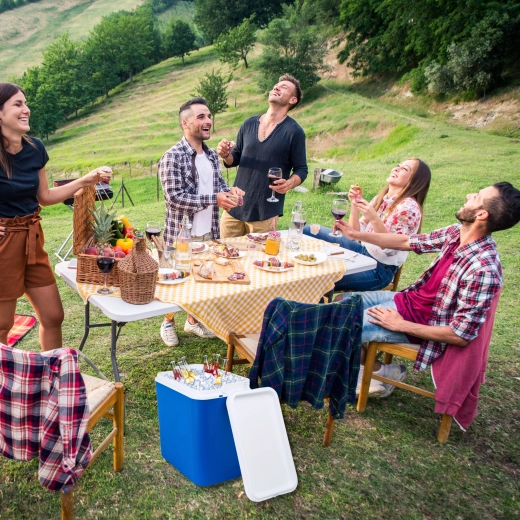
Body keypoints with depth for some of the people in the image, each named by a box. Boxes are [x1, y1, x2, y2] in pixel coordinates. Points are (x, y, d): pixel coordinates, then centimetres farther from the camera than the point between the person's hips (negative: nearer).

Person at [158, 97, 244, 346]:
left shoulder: (211, 154, 6)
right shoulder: (172, 156, -17)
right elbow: (174, 197, -23)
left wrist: (229, 191, -7)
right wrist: (214, 199, -26)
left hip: (208, 232, 7)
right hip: (181, 233, -7)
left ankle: (193, 320, 38)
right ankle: (168, 323, 31)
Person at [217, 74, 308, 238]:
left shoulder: (294, 132, -6)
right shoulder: (249, 124, 8)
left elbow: (301, 169, -2)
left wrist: (289, 183, -24)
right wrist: (226, 154, -7)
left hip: (265, 212, -4)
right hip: (234, 207, 5)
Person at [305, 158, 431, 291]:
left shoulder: (409, 207, -16)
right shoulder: (380, 198, 6)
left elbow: (391, 248, -22)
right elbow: (356, 233, 4)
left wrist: (374, 219, -34)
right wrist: (355, 204, -9)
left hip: (380, 270, -8)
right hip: (362, 251, 8)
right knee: (309, 231, 4)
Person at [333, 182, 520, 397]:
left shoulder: (483, 270, -31)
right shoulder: (456, 233, -8)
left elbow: (461, 335, -27)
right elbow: (406, 242, 6)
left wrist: (400, 325, -22)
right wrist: (356, 234, 8)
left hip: (419, 322, -8)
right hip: (407, 298, 8)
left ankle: (383, 372, 14)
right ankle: (369, 366, 21)